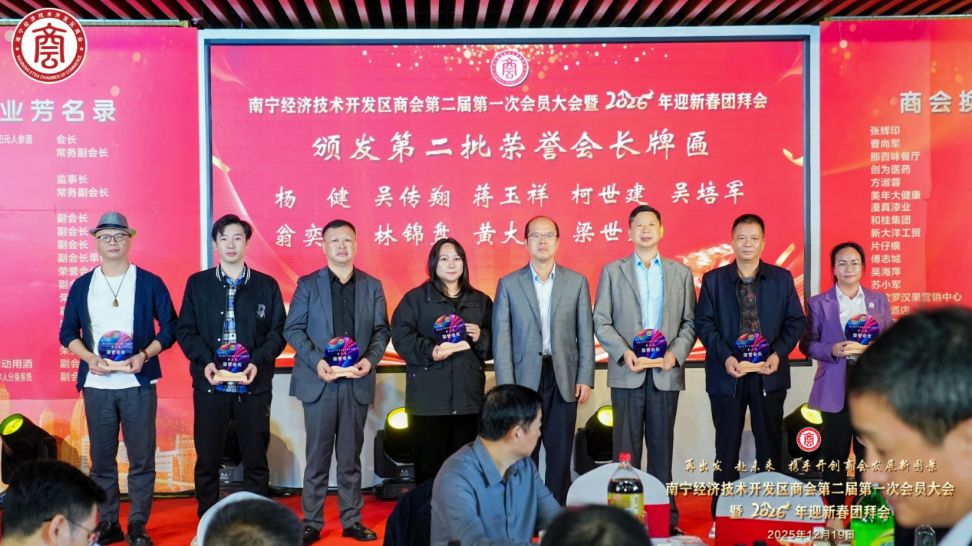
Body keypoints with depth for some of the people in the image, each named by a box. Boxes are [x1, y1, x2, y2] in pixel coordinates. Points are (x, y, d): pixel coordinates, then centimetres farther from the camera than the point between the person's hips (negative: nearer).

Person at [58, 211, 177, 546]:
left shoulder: (150, 283, 2)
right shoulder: (82, 286, 9)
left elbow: (169, 327, 2)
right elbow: (68, 332, 10)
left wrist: (145, 355, -13)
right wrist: (89, 357, -8)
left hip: (138, 383, -2)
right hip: (96, 384, 2)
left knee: (141, 458, 0)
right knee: (101, 459, 7)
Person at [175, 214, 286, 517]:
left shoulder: (267, 285, 6)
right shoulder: (197, 284, 7)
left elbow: (278, 332, 3)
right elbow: (185, 330, 5)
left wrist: (257, 362, -12)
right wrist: (205, 361, -11)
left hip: (254, 385, 0)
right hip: (210, 385, 0)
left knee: (256, 461, 5)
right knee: (207, 460, 5)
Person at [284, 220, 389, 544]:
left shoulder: (372, 286, 9)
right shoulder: (308, 284, 3)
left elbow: (381, 331, 7)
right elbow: (293, 330, -1)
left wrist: (370, 360, -11)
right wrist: (316, 361, -15)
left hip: (357, 381, 2)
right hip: (319, 381, -2)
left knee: (351, 456, 9)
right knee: (317, 455, 3)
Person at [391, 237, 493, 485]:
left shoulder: (480, 301, 15)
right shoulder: (415, 298, 5)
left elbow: (496, 342, 14)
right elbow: (401, 336, -6)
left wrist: (481, 337, -7)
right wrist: (429, 351, -19)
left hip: (468, 397, 3)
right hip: (428, 398, -3)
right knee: (428, 466, -2)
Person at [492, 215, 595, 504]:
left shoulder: (577, 282, 6)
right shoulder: (509, 284, 3)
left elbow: (586, 334, 6)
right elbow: (501, 338, 0)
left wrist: (585, 378, -1)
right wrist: (506, 385, -6)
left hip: (564, 379, 1)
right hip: (524, 379, -1)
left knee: (560, 453, 5)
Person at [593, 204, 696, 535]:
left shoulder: (681, 273, 11)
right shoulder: (612, 271, 8)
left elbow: (690, 322, 8)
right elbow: (600, 321, 3)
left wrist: (675, 353, -9)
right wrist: (623, 352, -11)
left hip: (666, 373, 1)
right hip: (627, 373, -1)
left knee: (662, 447, 6)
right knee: (626, 448, 1)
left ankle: (666, 518, 11)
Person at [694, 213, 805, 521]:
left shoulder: (782, 278, 5)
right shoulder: (713, 279, 3)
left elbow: (796, 321, 4)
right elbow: (703, 322, -1)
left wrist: (779, 353, -11)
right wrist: (725, 357, -15)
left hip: (769, 373, 1)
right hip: (727, 374, -1)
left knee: (770, 446, 8)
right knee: (726, 447, 5)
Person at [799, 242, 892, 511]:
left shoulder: (879, 300, 11)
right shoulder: (818, 303, 5)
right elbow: (807, 344, 3)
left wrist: (867, 348, -13)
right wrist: (832, 350, -16)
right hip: (835, 389, -1)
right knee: (834, 453, 3)